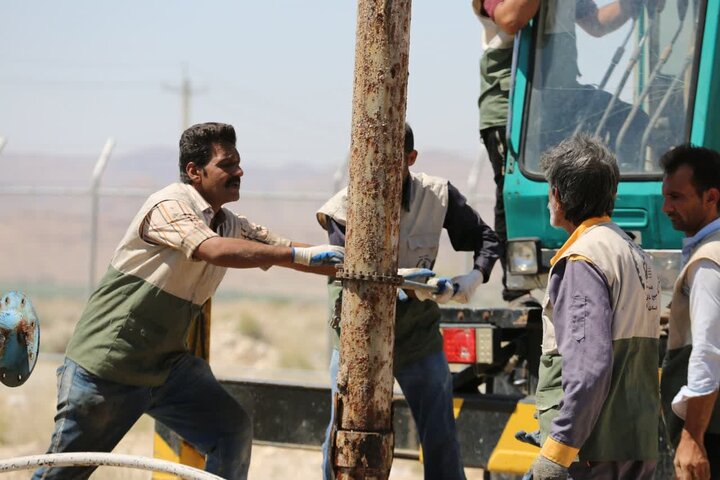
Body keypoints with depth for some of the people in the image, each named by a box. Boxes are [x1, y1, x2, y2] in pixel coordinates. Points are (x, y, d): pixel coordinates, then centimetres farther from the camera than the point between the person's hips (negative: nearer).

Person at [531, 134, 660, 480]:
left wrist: (556, 449, -21)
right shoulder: (636, 254, 16)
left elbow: (589, 364, -21)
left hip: (590, 449, -9)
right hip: (640, 447, 9)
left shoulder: (582, 260, -12)